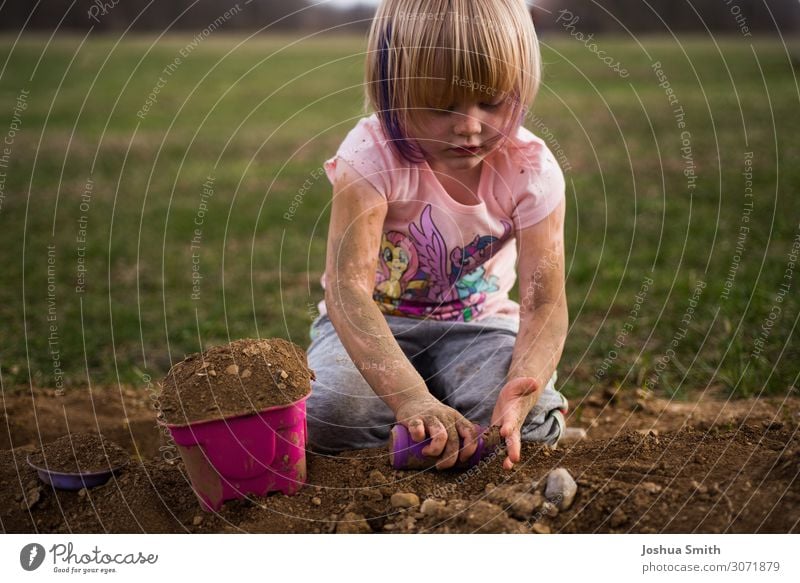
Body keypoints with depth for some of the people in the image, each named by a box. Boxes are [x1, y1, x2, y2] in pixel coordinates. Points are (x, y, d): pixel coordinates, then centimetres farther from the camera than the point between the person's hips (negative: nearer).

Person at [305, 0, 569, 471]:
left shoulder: (531, 170, -18)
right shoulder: (372, 155, -25)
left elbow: (545, 303, -24)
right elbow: (348, 286, -36)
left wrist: (520, 394, -47)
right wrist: (412, 398, -51)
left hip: (478, 323, 2)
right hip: (377, 321, -1)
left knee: (533, 423, -27)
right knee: (325, 412, -31)